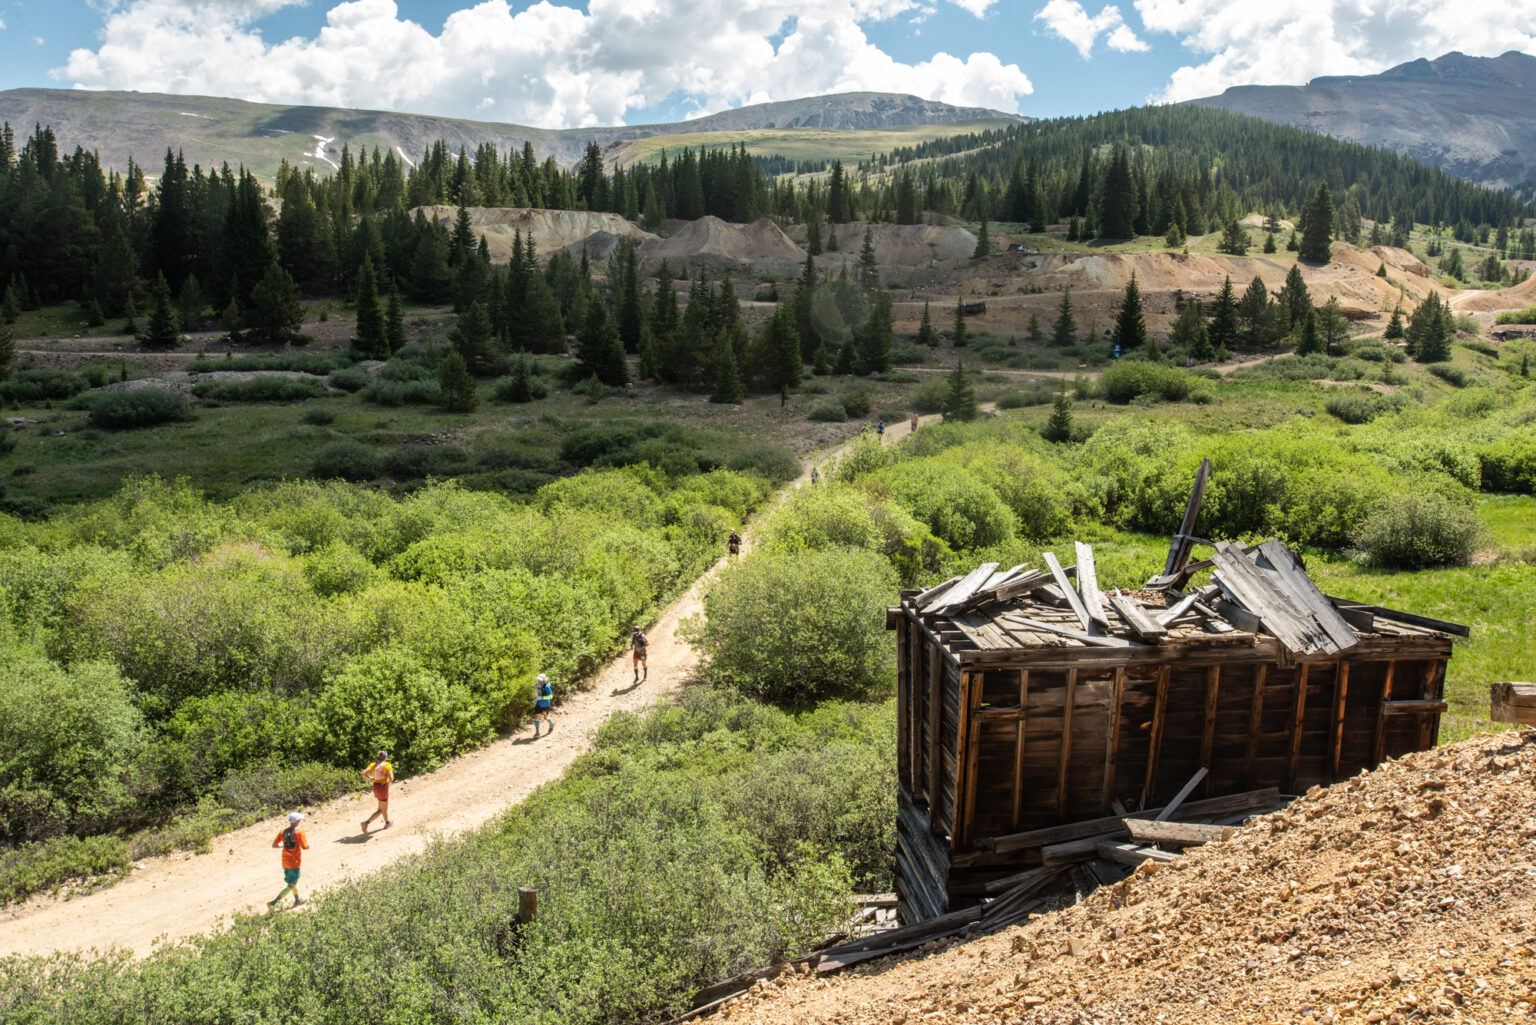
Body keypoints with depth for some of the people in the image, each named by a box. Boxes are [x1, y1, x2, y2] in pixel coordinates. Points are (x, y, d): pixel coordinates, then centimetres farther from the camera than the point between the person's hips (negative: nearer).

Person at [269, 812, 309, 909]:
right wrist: (308, 843, 3)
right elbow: (305, 847, -18)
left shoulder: (283, 832, -1)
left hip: (285, 862, 7)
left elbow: (274, 845, 2)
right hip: (294, 863, -7)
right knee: (291, 886, 2)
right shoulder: (299, 832, -18)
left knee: (294, 881, 26)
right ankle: (273, 902, -6)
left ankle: (297, 900, 42)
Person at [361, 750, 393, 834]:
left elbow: (364, 774, -10)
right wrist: (392, 773, -2)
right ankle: (366, 822, -14)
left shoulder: (373, 765, 1)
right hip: (383, 787, -7)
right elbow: (391, 779, -22)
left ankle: (387, 822, 42)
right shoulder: (387, 765, -15)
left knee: (385, 805, 28)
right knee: (381, 809, 3)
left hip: (375, 787, 7)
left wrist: (371, 778, 5)